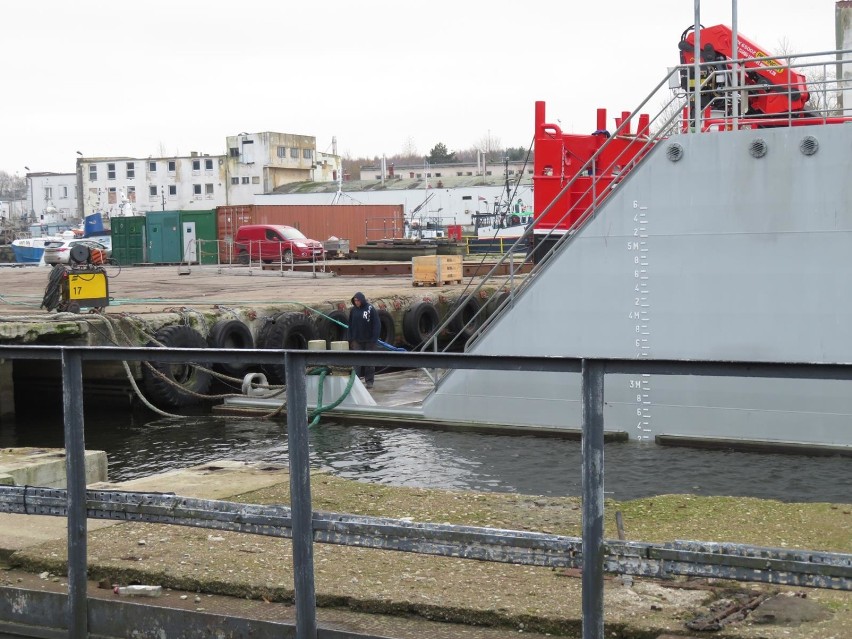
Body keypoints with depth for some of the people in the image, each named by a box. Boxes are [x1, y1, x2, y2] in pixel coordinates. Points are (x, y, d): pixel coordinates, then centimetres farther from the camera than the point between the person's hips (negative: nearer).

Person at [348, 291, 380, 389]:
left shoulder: (370, 309, -8)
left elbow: (377, 325, -8)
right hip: (357, 341, 3)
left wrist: (374, 340, -13)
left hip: (369, 340, -3)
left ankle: (369, 381, 13)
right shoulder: (353, 310, 3)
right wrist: (351, 339, 4)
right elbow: (351, 325, 10)